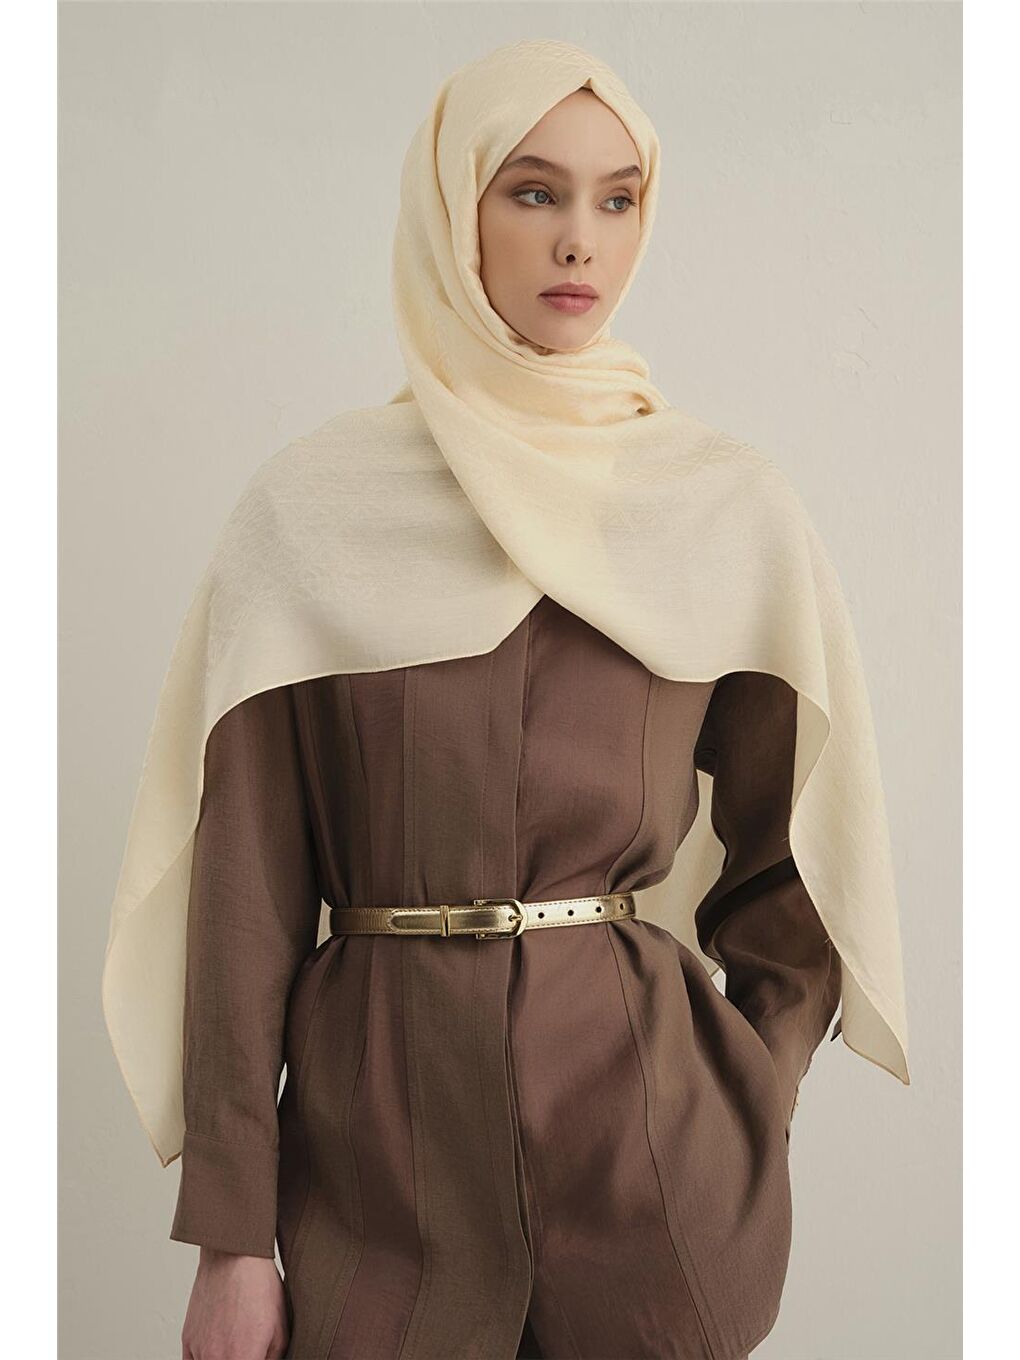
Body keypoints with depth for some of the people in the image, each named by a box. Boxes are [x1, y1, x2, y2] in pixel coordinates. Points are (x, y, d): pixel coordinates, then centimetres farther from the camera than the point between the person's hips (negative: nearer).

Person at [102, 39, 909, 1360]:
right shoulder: (321, 501, -3)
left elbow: (794, 856, 8)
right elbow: (250, 870, -4)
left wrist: (745, 1121, 2)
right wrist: (231, 1235, -5)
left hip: (649, 1131, 1)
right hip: (377, 1121, 0)